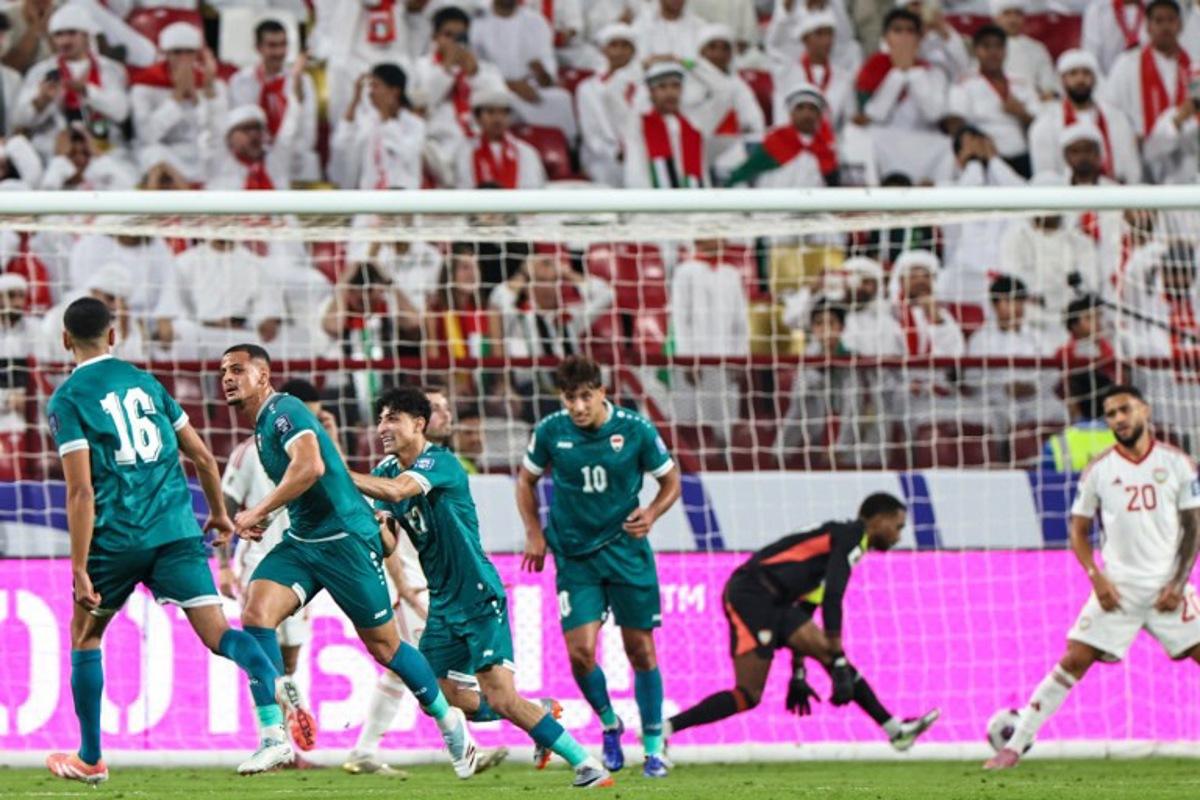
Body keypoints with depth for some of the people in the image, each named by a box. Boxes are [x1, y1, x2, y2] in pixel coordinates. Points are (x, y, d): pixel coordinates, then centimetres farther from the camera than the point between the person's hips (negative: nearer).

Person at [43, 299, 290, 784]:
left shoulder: (67, 399, -3)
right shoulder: (145, 381, 12)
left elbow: (81, 492, -13)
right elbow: (201, 456, 14)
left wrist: (79, 571, -13)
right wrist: (218, 513, 30)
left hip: (116, 538, -3)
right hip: (177, 529, 3)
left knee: (84, 632, 20)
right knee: (218, 632, -7)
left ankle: (90, 758, 24)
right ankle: (274, 730, -30)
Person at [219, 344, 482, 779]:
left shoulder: (284, 411, -16)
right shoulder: (262, 426, 14)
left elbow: (310, 466, -32)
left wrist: (258, 512, -25)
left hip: (345, 539, -8)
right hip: (302, 542, 8)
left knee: (383, 645, 4)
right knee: (255, 613, -14)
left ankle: (448, 721, 25)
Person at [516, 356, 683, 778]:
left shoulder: (636, 430, -10)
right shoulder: (550, 432, -7)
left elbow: (671, 481, 3)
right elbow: (526, 480, 11)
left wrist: (651, 513, -15)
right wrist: (535, 534, 1)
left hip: (626, 549, -1)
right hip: (574, 554, 1)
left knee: (640, 648, 3)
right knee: (580, 652, -11)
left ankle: (653, 746, 16)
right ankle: (609, 724, 17)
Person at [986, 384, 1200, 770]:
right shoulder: (1098, 470, 3)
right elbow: (1079, 531, 8)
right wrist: (1096, 578, -7)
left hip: (1167, 588, 0)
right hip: (1118, 588, 0)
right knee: (1074, 661, -8)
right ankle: (1014, 745, -6)